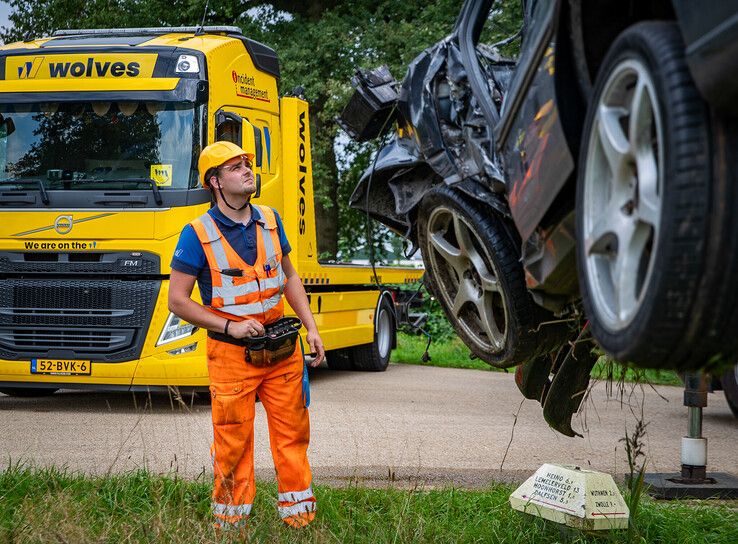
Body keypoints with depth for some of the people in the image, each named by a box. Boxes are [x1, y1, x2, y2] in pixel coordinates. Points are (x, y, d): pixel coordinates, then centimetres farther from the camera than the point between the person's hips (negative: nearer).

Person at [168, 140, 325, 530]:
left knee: (292, 436, 9)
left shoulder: (270, 220, 5)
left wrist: (310, 328, 8)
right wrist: (229, 326, -16)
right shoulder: (197, 234, -10)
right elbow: (178, 301, -8)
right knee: (233, 444, 3)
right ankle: (230, 525, 17)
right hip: (231, 355, -4)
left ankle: (299, 517, 20)